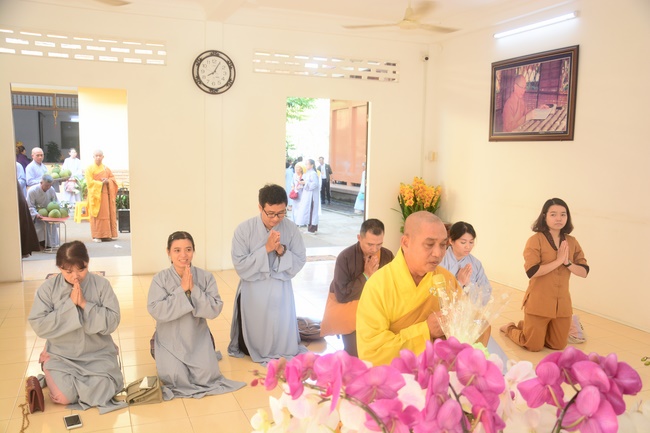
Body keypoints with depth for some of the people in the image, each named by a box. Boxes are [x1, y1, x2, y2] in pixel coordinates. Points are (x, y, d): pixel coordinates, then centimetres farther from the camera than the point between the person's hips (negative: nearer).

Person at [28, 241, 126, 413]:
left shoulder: (101, 284, -9)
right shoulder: (47, 288, -7)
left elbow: (112, 322, -12)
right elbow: (39, 326, -14)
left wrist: (85, 304, -22)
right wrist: (69, 304, -21)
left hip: (97, 354, 0)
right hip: (61, 355, 0)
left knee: (100, 391, -20)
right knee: (63, 397, -19)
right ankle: (51, 372, 15)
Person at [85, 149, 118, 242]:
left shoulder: (106, 169, 14)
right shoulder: (90, 169, 1)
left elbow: (113, 178, 15)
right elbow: (90, 182, -7)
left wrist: (108, 181, -5)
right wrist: (101, 183, -11)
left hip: (105, 194, 4)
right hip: (95, 194, -4)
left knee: (107, 213, 1)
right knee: (97, 215, -6)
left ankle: (106, 234, 7)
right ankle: (96, 236, -4)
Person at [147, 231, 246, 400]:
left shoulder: (206, 277, -8)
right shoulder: (160, 278, -11)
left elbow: (215, 309, -14)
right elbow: (156, 311, -20)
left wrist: (193, 289, -24)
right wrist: (182, 290, -24)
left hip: (198, 338, 1)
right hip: (170, 340, 0)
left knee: (206, 376, -13)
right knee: (175, 377, -16)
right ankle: (168, 361, 19)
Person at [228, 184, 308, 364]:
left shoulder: (291, 228, -8)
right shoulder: (244, 229, -14)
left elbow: (300, 261, -4)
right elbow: (240, 266, -16)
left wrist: (282, 251, -22)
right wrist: (266, 249, -25)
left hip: (281, 291, 1)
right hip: (253, 292, -1)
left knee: (283, 341, -1)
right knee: (250, 347, 6)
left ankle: (279, 354, 32)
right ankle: (254, 352, 39)